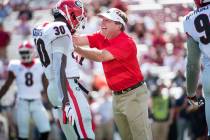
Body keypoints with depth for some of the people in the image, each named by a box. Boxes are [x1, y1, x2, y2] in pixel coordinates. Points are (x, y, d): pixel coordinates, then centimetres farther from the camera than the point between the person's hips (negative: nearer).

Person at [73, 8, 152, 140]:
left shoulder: (127, 43, -21)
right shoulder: (101, 37, 3)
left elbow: (101, 56, -31)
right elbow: (78, 40, -10)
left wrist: (76, 49, -38)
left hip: (134, 94, -8)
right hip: (117, 95, 8)